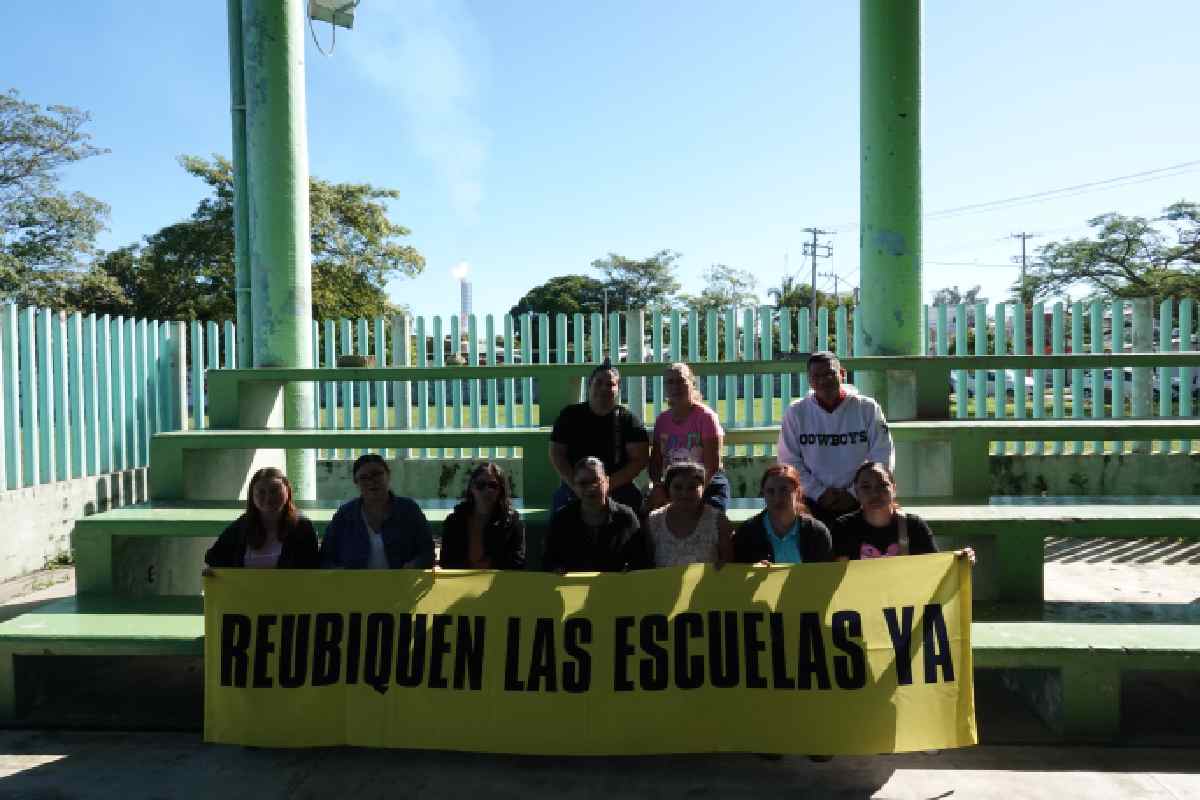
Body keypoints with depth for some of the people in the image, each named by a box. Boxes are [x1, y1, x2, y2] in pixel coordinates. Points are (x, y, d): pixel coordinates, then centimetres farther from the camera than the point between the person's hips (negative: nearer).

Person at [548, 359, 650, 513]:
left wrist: (610, 484, -13)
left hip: (619, 493, -1)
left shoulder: (628, 419, 5)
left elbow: (640, 459, -2)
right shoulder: (570, 415, 9)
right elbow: (556, 454, 6)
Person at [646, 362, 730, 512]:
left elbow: (713, 465, -12)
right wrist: (657, 486, -11)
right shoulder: (662, 419, 8)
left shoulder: (706, 416, -7)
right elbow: (655, 461, 8)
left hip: (708, 486, -4)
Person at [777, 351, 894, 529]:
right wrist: (819, 493, -8)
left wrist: (854, 493, -7)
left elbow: (882, 459, 1)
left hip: (858, 500, 0)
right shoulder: (795, 412, 4)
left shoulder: (868, 408, 3)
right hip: (813, 500, 0)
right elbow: (789, 461, 1)